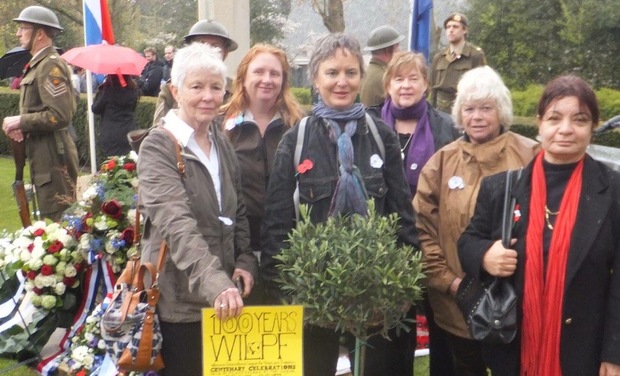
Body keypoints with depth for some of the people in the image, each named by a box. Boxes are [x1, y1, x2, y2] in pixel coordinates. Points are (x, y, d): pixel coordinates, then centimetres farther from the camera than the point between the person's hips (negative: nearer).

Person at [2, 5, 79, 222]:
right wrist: (23, 127, 3)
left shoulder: (51, 65, -16)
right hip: (43, 155, 10)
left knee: (56, 220, -6)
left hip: (53, 156, -10)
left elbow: (60, 116, -25)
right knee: (50, 216, 17)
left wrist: (20, 121, -15)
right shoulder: (37, 64, 16)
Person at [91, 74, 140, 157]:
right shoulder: (134, 88, 0)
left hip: (111, 136, -3)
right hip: (129, 135, 4)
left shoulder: (106, 89, -11)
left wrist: (99, 92, 10)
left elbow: (95, 109, 0)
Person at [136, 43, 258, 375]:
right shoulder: (158, 146, -12)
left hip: (225, 298, 6)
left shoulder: (223, 144, 9)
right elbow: (176, 222, -26)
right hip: (180, 299, -6)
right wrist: (214, 283, -37)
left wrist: (246, 261, -1)